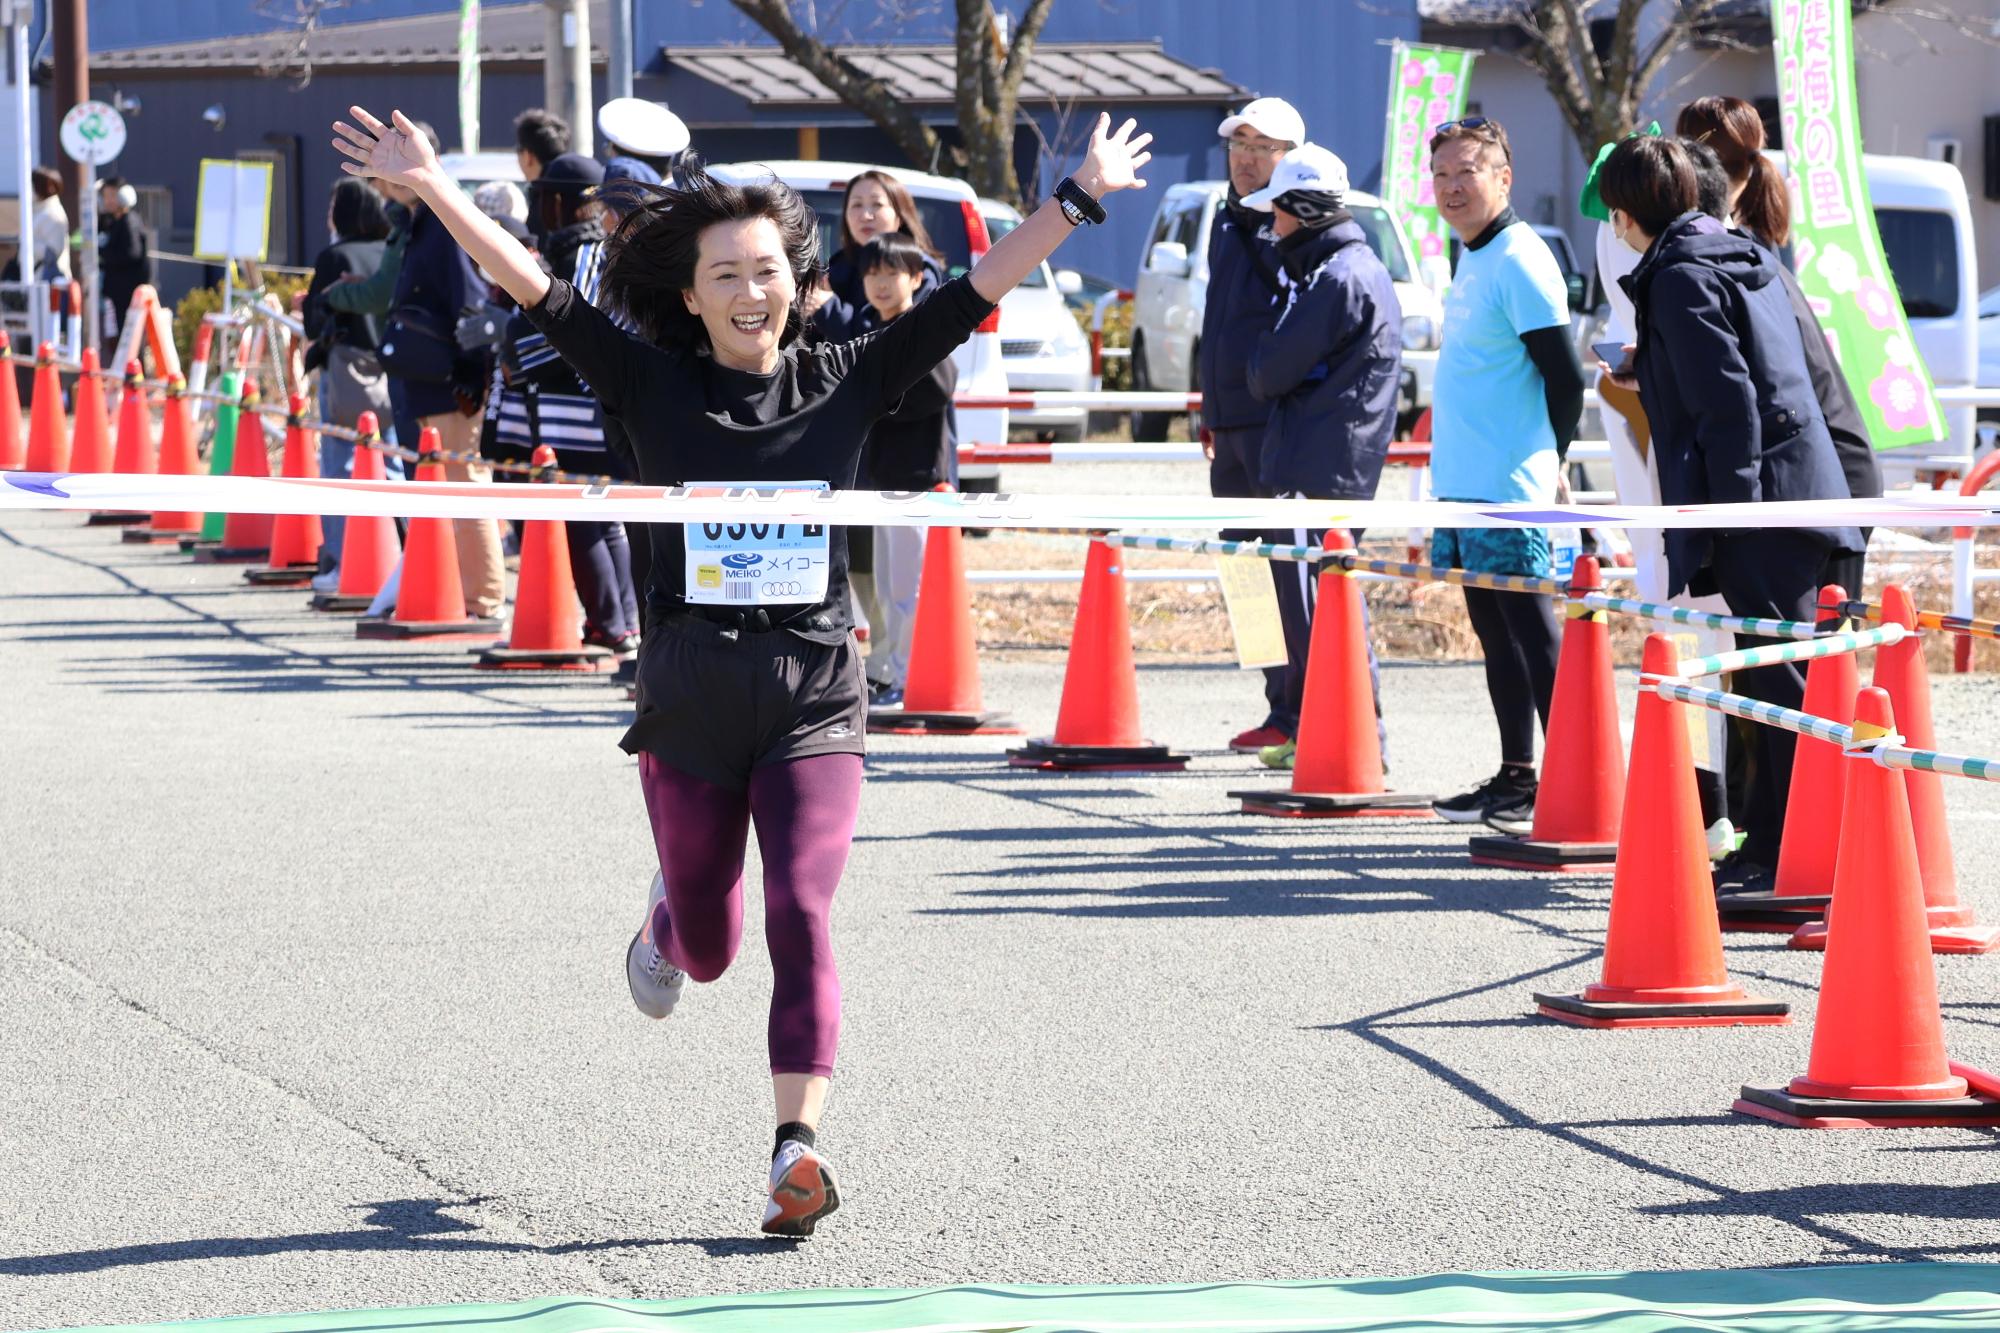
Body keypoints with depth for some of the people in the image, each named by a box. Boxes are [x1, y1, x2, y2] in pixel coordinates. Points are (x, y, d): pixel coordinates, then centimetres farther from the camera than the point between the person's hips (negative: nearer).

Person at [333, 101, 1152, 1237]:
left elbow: (976, 290, 0)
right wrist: (430, 186, -12)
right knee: (708, 950, 14)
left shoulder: (846, 383, 1)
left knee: (800, 915, -17)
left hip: (815, 699, -1)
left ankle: (798, 1148, -19)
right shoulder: (656, 387, -1)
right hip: (690, 703, 1)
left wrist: (1080, 200, -4)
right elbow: (533, 286, -5)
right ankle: (670, 918, 52)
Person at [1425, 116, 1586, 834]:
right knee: (1496, 635, 14)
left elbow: (1566, 378, -15)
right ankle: (1516, 777, 21)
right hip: (1463, 483, 10)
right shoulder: (1472, 260, 16)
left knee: (1533, 636, -8)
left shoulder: (1521, 262, -13)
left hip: (1510, 489, -10)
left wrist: (1546, 458, -4)